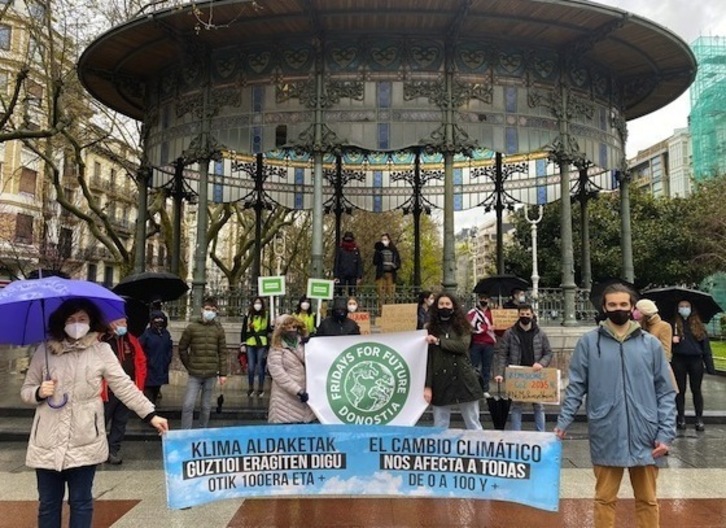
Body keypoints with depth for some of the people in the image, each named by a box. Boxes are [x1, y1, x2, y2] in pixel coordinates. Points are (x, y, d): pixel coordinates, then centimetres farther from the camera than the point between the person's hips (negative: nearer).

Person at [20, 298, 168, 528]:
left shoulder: (101, 351, -2)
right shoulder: (44, 351, 2)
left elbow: (124, 386, -4)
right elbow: (26, 391, 10)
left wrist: (150, 415, -10)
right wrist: (39, 393, -13)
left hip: (85, 442, -1)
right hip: (48, 442, 2)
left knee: (81, 502, 10)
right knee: (48, 503, 13)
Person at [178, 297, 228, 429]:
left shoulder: (218, 329, 2)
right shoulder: (192, 327, -2)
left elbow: (222, 352, 3)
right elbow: (182, 348, 6)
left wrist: (223, 373, 0)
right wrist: (189, 366, 7)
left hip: (211, 375, 1)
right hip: (195, 375, -1)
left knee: (206, 407, 11)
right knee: (187, 405, -7)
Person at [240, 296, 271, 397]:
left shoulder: (266, 316, 3)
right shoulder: (248, 315, 4)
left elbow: (268, 331, 7)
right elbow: (243, 330, 6)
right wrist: (242, 344, 1)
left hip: (262, 344, 0)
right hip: (250, 344, 1)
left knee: (260, 367, 4)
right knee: (251, 367, 1)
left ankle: (261, 389, 14)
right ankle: (250, 388, 16)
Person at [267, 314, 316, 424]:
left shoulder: (304, 344, 11)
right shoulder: (276, 349, -4)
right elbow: (278, 373, -13)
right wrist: (298, 391, -18)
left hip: (306, 394, 5)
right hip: (286, 397, -5)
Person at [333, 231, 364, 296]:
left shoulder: (356, 250, 6)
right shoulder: (340, 249, 1)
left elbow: (359, 263, 6)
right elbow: (336, 263, 1)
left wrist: (359, 276, 0)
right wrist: (335, 276, -5)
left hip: (353, 275, 2)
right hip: (342, 275, -2)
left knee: (352, 293, 3)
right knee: (340, 292, -3)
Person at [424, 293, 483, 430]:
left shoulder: (462, 326, 5)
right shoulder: (431, 329, 5)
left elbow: (462, 346, -15)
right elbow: (428, 358, 0)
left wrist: (438, 341, -12)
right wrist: (428, 385, -7)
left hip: (463, 379, 0)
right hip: (441, 381, 1)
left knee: (473, 425, 8)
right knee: (439, 427, 7)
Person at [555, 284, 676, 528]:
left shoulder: (651, 344, 2)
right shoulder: (589, 342, -1)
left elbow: (666, 392, 3)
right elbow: (576, 387, 2)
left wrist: (666, 433, -4)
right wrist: (563, 422, -4)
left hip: (644, 437, 1)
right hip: (606, 437, -1)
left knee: (647, 500, 15)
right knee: (605, 498, 11)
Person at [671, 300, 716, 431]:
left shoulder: (698, 325, 8)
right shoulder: (674, 324, 5)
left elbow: (705, 345, 4)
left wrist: (709, 364, -1)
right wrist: (671, 339, -19)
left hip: (695, 360, 1)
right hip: (679, 360, -1)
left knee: (696, 390, 5)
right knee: (680, 390, 6)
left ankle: (699, 419, 13)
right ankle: (681, 418, 14)